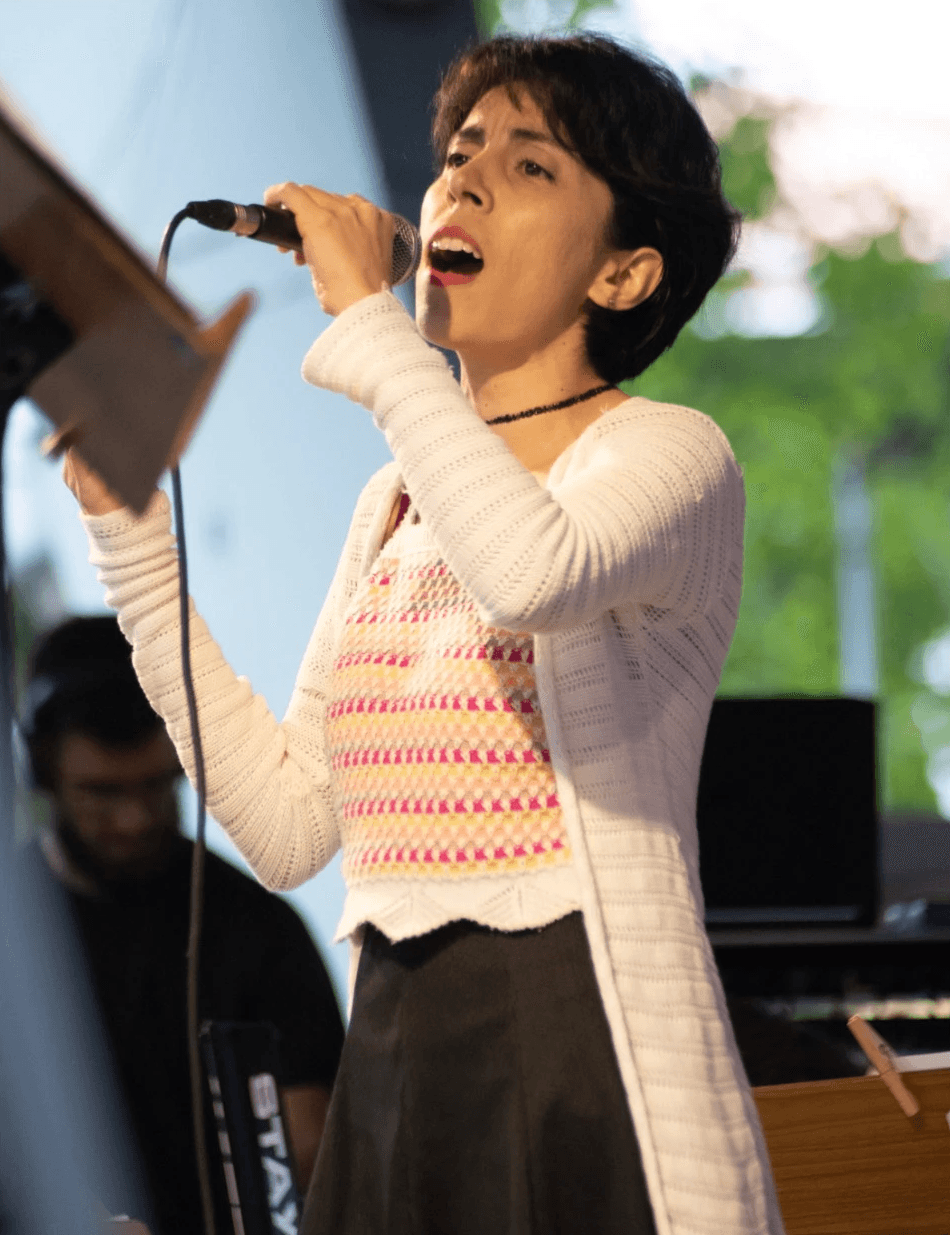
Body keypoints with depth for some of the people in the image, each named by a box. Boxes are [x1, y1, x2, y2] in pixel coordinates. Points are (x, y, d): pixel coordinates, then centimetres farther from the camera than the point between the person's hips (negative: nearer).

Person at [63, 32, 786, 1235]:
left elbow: (535, 571, -29)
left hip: (598, 1091, -6)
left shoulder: (667, 454, -4)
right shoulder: (395, 503, 16)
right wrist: (127, 523, 10)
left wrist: (369, 319, -17)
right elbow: (287, 825, 9)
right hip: (391, 1077, 6)